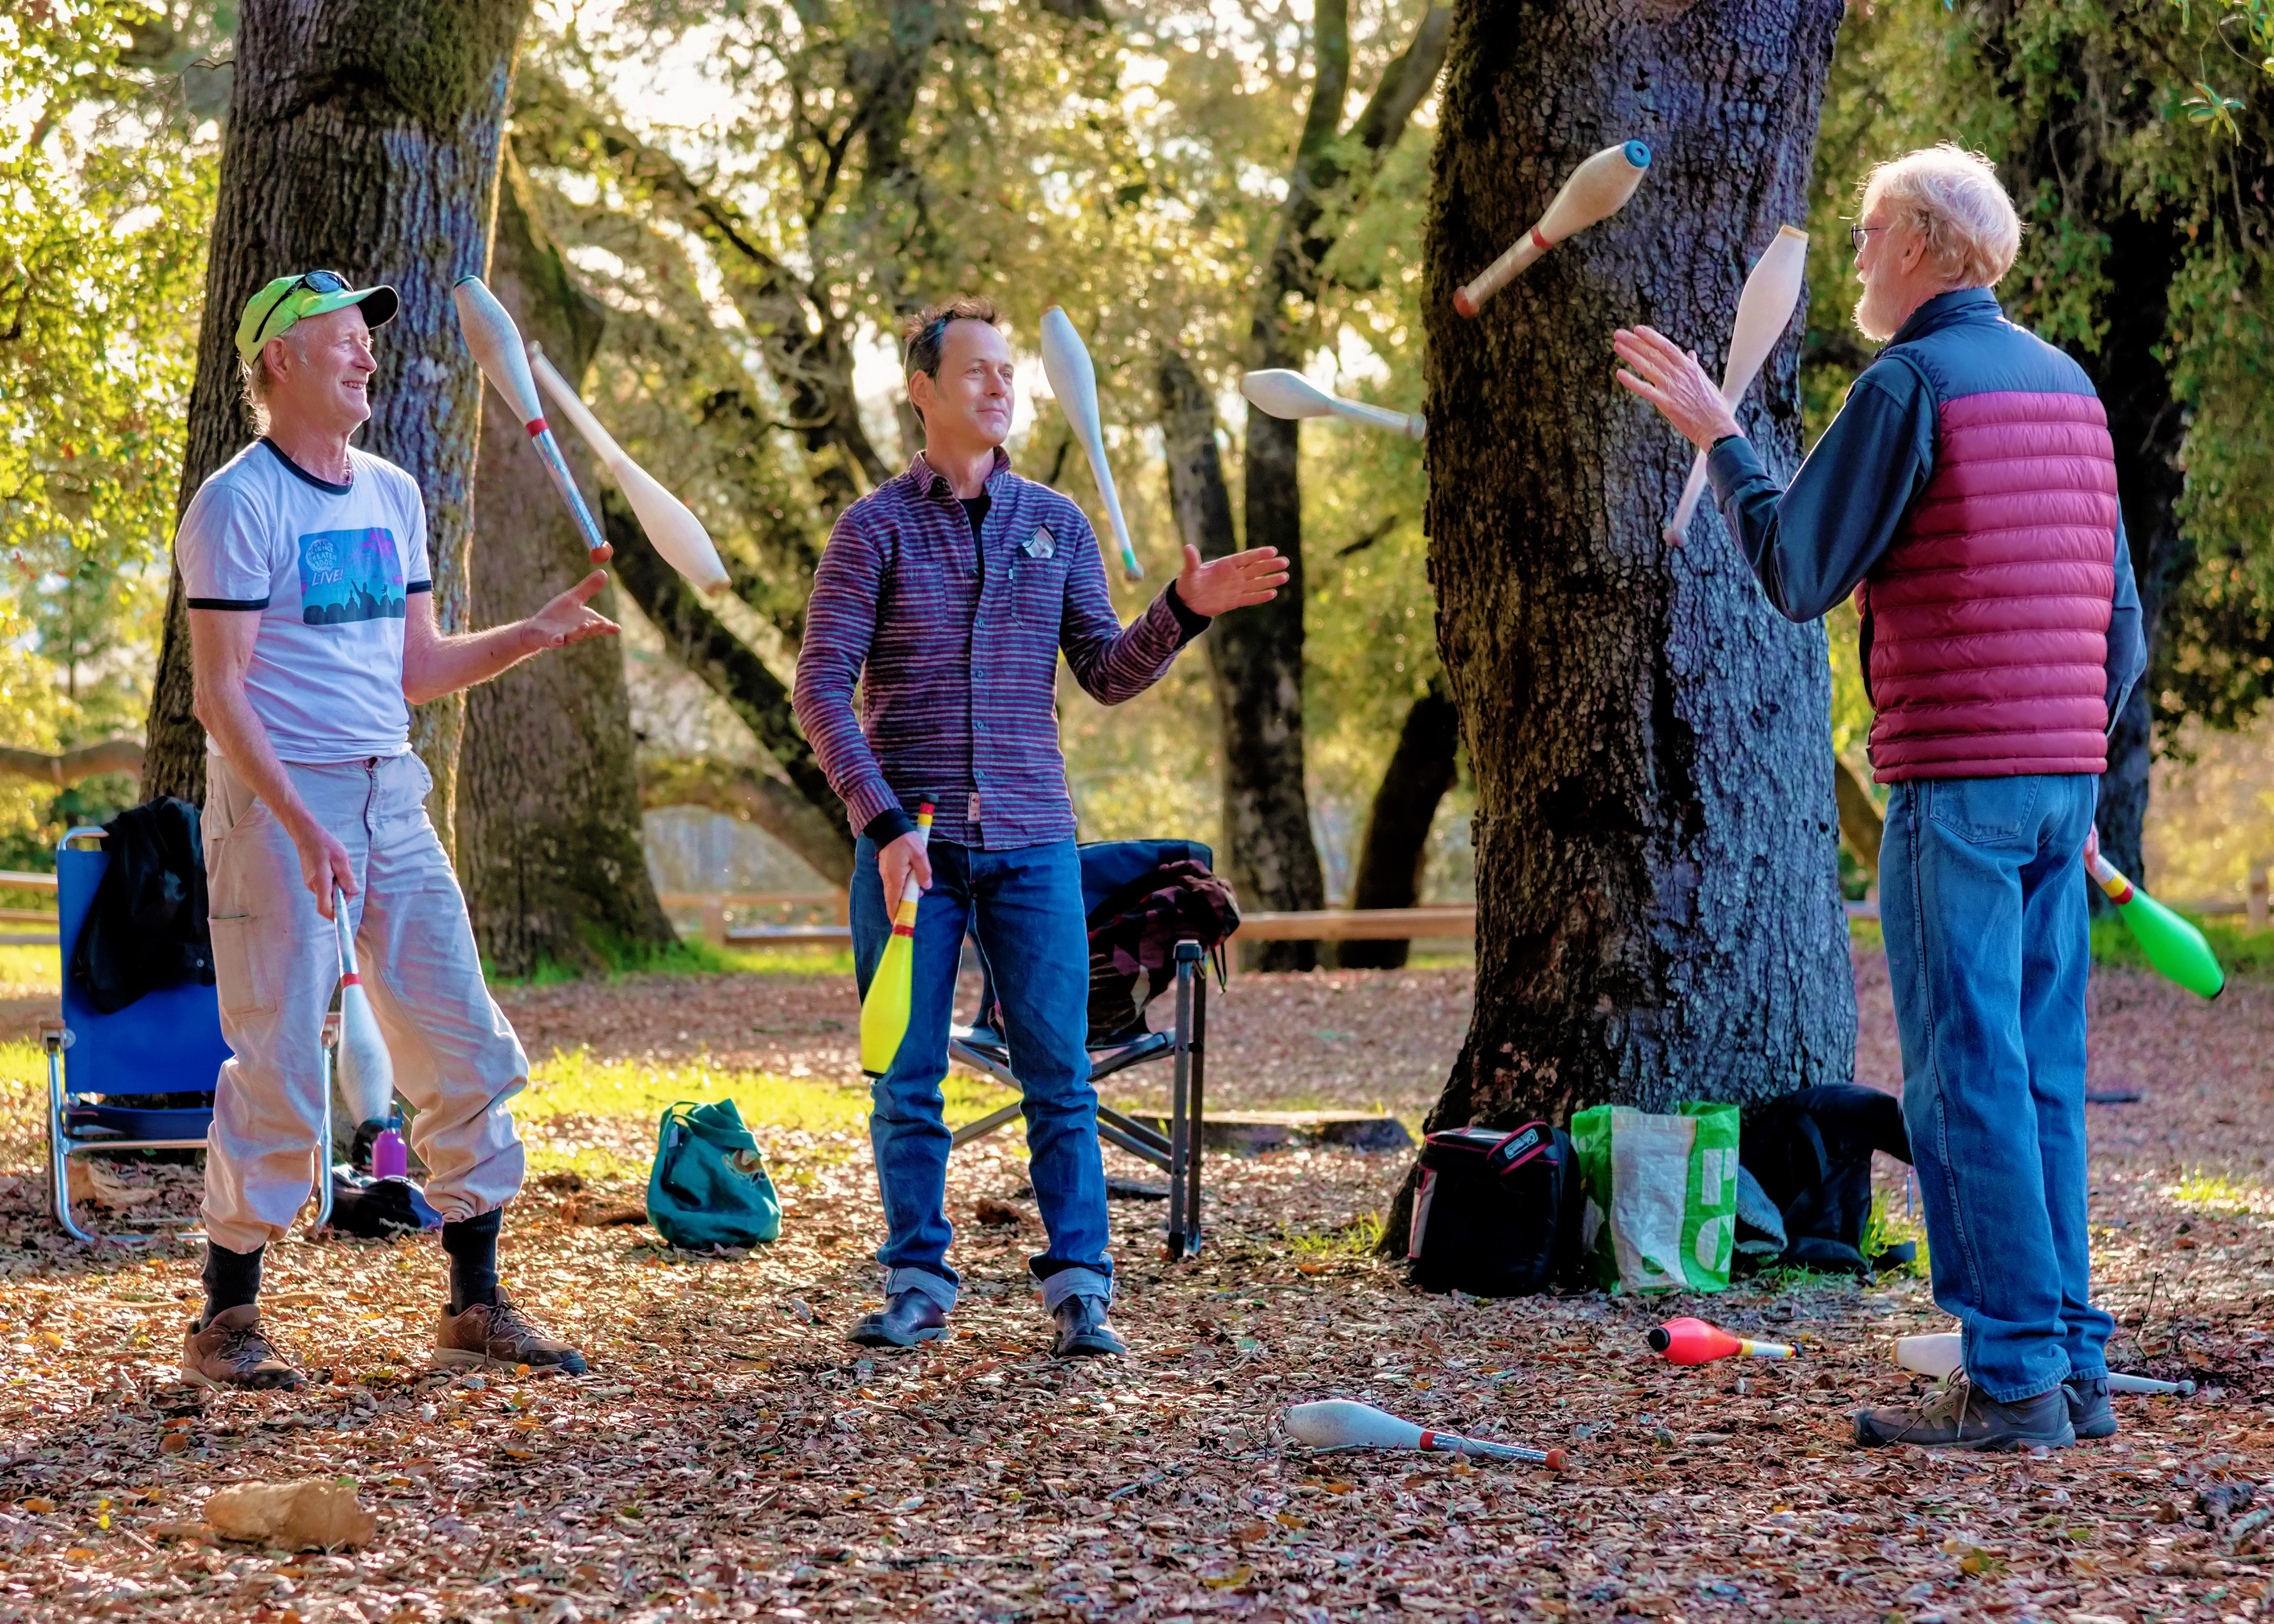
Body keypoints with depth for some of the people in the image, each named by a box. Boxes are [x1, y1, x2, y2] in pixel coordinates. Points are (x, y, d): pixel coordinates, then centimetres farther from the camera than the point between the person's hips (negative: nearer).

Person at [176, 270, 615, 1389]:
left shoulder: (392, 495, 14)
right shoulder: (239, 503, -8)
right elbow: (218, 691, -14)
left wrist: (536, 634, 4)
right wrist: (303, 826, -23)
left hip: (391, 802, 7)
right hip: (276, 802, -7)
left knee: (467, 1057, 6)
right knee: (279, 1069, -4)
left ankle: (474, 1306, 16)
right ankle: (226, 1322, 8)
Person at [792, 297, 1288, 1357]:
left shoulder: (1056, 524, 11)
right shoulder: (875, 527, 2)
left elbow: (1109, 676, 8)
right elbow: (821, 688, -4)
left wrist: (1185, 611, -11)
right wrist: (883, 822, -14)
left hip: (1031, 842, 2)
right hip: (909, 845, -2)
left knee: (1058, 1073, -1)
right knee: (907, 1080, 2)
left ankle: (1078, 1288, 2)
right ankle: (916, 1286, 11)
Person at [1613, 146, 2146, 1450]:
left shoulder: (1912, 384, -9)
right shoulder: (2070, 386, 15)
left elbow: (1798, 575, -7)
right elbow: (2121, 625, 17)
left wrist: (1718, 434, 5)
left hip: (1956, 780, -8)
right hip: (2062, 779, 8)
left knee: (1968, 1079, -5)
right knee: (2043, 1075, 10)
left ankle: (2013, 1378, -6)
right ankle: (2075, 1367, 12)